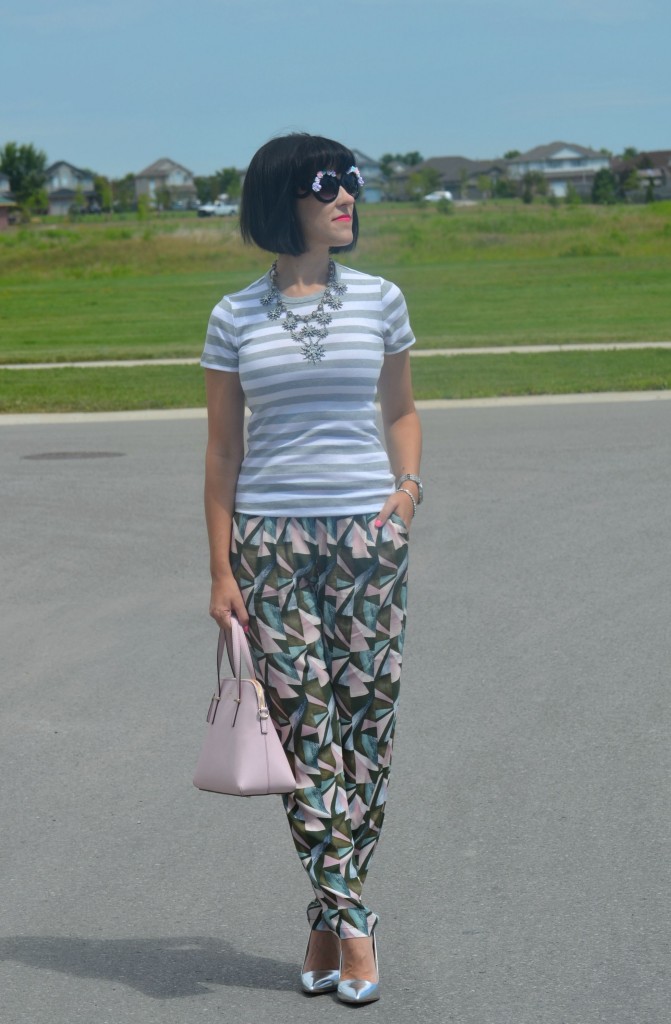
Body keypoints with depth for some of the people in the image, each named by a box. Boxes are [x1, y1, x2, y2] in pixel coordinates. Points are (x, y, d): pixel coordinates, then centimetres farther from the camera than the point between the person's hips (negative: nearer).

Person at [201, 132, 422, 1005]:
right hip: (272, 539, -1)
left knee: (365, 721, -1)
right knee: (302, 725, -3)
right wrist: (221, 570, 1)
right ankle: (349, 922, 3)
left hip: (368, 533, 1)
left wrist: (408, 485, -1)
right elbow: (222, 450, 5)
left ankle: (329, 919, 9)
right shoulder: (236, 318, 3)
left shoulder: (380, 301, 6)